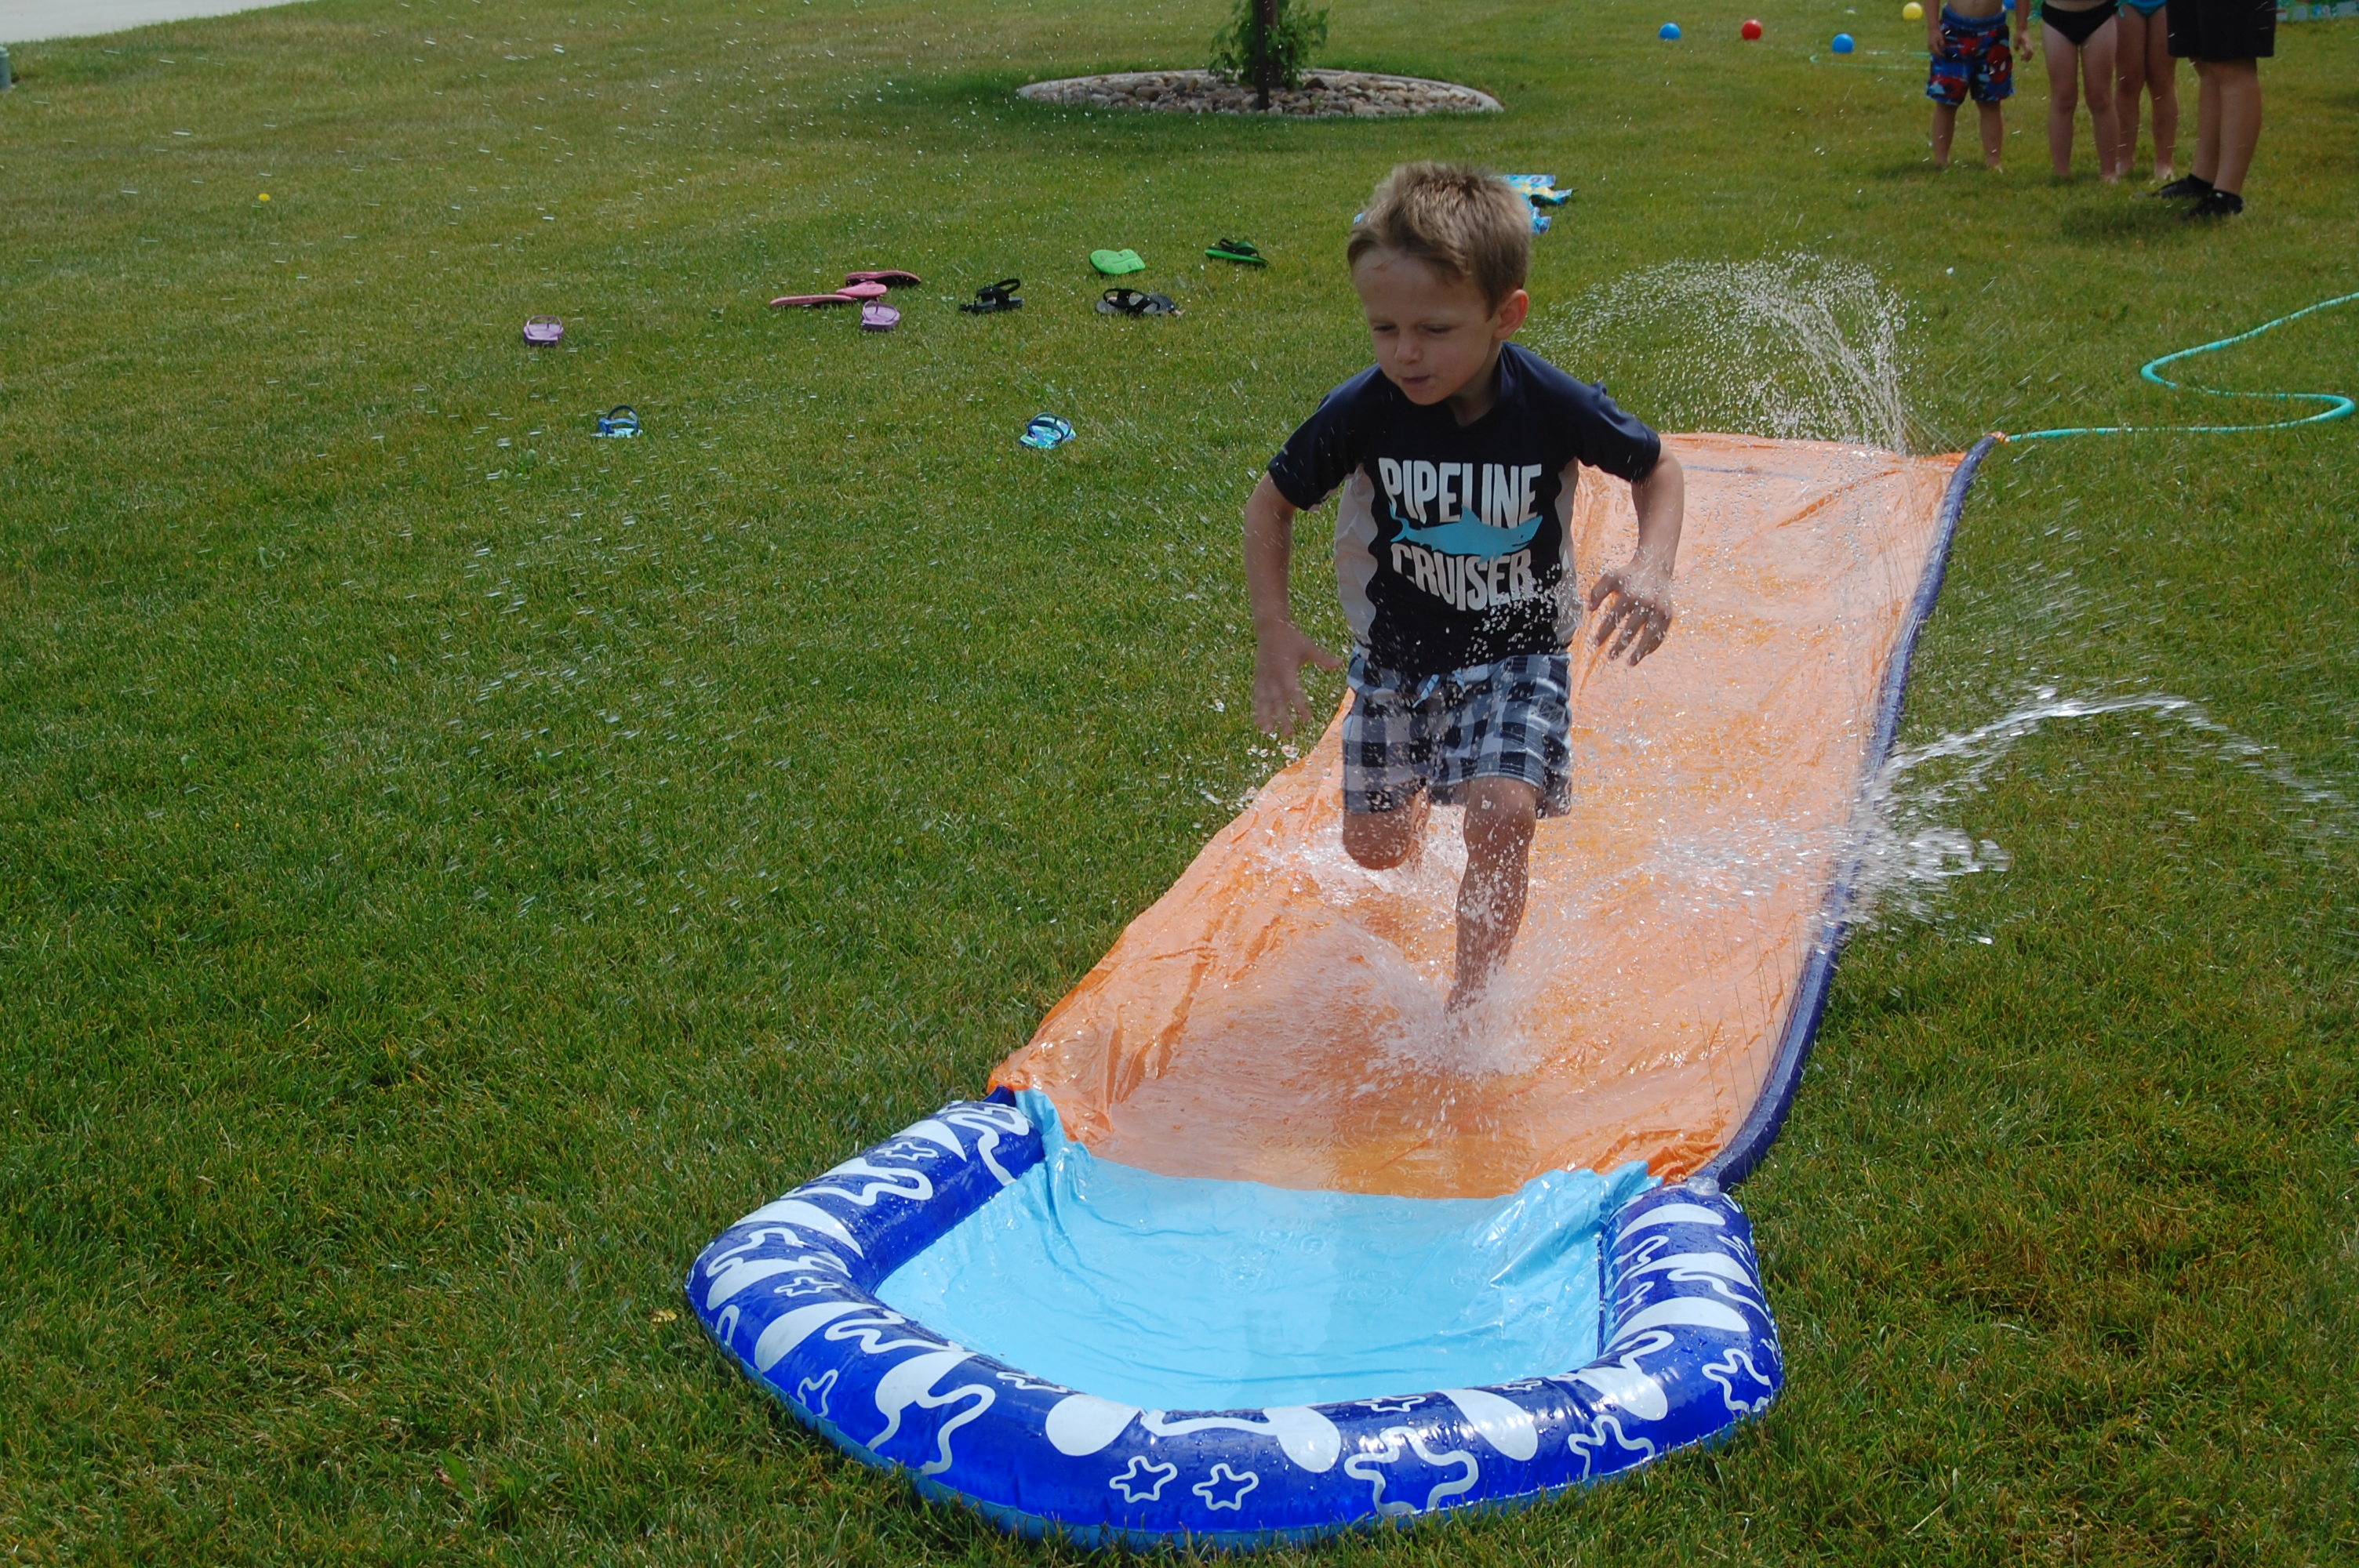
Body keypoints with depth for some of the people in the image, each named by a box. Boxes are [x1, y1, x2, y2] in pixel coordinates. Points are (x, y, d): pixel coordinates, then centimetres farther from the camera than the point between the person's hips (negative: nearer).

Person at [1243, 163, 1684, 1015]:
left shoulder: (1556, 407, -22)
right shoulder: (1362, 412, -20)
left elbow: (1658, 468, -2)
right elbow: (1271, 502, -4)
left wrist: (1652, 567, -20)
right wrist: (1274, 631, -12)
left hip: (1517, 654, -2)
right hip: (1394, 652, 2)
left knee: (1501, 813, -24)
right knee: (1374, 845, 13)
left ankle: (1472, 1000, -5)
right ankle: (1410, 789, 51)